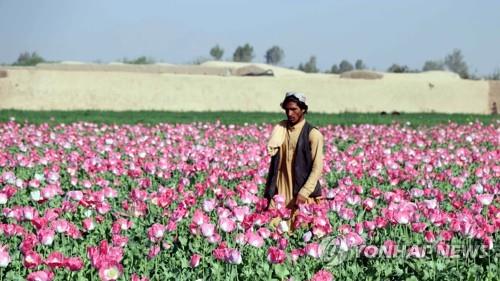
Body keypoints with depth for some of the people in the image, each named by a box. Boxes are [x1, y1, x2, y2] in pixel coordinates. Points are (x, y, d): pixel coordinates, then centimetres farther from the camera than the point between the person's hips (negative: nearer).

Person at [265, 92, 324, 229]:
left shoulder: (313, 134, -6)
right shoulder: (281, 128, 9)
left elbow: (317, 167, -9)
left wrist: (304, 193, -15)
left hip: (302, 193, -4)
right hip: (280, 191, 4)